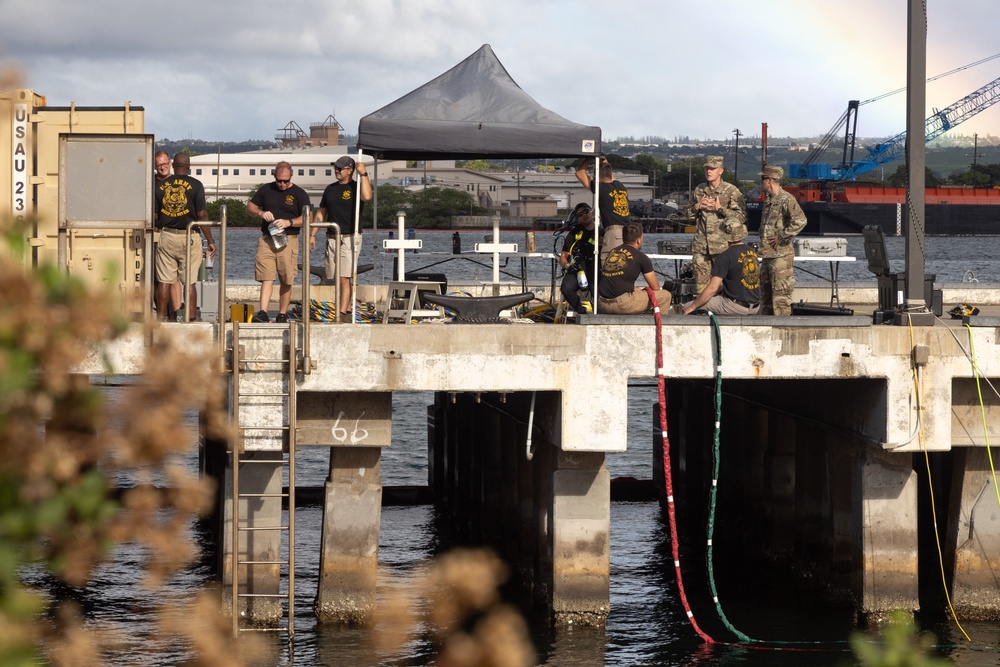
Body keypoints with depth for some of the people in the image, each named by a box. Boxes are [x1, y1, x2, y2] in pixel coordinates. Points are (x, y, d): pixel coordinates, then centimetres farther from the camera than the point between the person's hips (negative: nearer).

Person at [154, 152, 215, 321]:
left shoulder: (160, 185, 5)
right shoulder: (195, 185, -4)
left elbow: (155, 215, 7)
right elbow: (202, 215, -6)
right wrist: (210, 240, 0)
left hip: (166, 236, 2)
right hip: (189, 237, -2)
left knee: (165, 281, 6)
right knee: (189, 281, 0)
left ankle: (161, 318, 7)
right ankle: (191, 319, -2)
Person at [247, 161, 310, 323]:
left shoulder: (299, 194, 4)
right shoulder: (265, 190, 12)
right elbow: (249, 207, 15)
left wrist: (289, 222, -18)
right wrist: (260, 213, -7)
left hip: (288, 240, -1)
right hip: (266, 240, 1)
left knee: (286, 281, 2)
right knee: (266, 278, -9)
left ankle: (282, 314, 10)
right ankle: (263, 313, -17)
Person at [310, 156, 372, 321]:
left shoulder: (356, 188, -2)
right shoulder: (330, 189, 16)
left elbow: (367, 196, -26)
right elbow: (321, 213, 20)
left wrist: (363, 174, -19)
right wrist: (313, 234, 13)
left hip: (350, 238, -6)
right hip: (332, 238, 6)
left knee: (344, 278, -12)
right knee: (337, 278, 6)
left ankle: (342, 313, -15)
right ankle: (347, 310, 13)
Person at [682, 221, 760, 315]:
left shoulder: (725, 256, -14)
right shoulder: (752, 252, 9)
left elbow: (712, 288, -17)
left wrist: (692, 307, -8)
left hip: (737, 306, -8)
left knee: (687, 307, -1)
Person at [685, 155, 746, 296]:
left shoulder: (732, 191, -2)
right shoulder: (698, 191, 13)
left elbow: (741, 216, -8)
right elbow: (688, 215, 20)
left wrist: (719, 208, -13)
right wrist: (697, 207, 0)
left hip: (722, 246, -4)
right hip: (700, 245, 4)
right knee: (700, 283, 4)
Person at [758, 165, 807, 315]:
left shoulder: (786, 199, -13)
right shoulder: (769, 201, 17)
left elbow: (800, 220, -26)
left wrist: (782, 237, -21)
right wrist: (763, 243, 15)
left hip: (781, 255, -10)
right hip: (767, 255, 10)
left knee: (780, 296, -9)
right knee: (765, 294, 15)